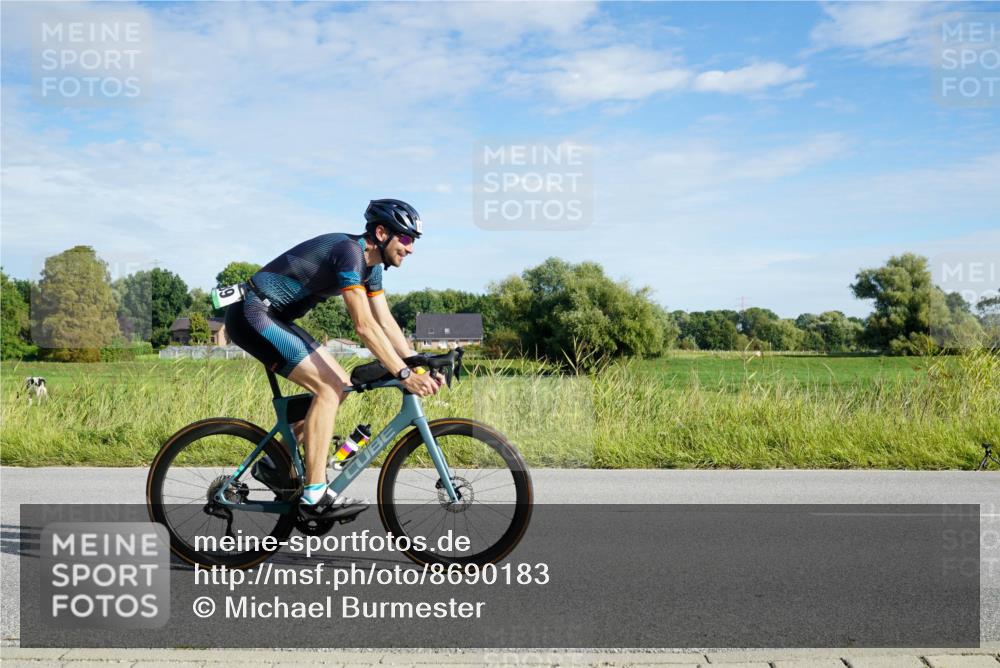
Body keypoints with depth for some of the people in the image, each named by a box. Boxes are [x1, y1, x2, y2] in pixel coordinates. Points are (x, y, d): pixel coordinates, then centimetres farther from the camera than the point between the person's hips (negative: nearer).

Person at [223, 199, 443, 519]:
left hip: (274, 317, 10)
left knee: (340, 385, 6)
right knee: (329, 386, -18)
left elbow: (386, 323, 7)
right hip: (251, 314, -10)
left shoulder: (370, 265, 8)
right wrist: (404, 375, -30)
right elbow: (365, 326, -29)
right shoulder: (349, 251, -22)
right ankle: (315, 496, -16)